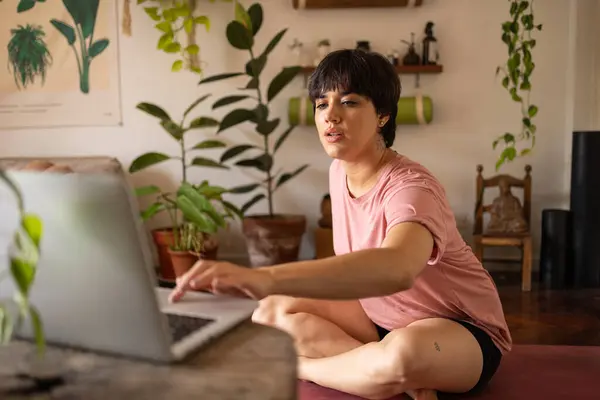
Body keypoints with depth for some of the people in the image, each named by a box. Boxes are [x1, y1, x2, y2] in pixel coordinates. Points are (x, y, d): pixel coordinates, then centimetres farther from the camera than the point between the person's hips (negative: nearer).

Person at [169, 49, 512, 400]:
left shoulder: (411, 186, -28)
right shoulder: (339, 171, -3)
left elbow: (396, 269, -52)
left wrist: (264, 278, -64)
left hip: (463, 331, -7)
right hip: (382, 317, 7)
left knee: (404, 351, -42)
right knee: (272, 313, -12)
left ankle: (300, 368, -12)